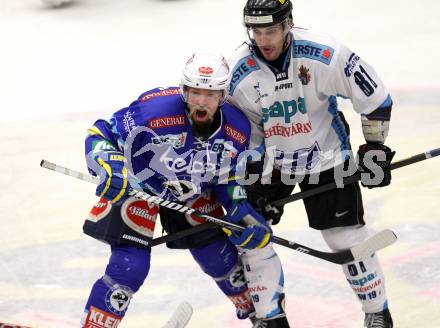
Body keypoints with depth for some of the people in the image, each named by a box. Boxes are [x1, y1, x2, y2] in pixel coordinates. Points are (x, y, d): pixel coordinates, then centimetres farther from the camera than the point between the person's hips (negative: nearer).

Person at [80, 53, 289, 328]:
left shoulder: (237, 129, -16)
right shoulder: (155, 109, -34)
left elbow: (227, 178, 0)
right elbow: (100, 135, -25)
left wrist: (241, 210, -15)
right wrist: (110, 169, -43)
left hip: (193, 192, 4)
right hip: (137, 186, -4)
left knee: (222, 259, 8)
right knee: (130, 267, -19)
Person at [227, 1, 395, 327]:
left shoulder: (325, 54, -26)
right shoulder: (238, 73, -18)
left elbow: (373, 97, -15)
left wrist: (375, 148, -10)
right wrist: (255, 176, -7)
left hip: (326, 156, -3)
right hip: (271, 159, 3)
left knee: (346, 237, -4)